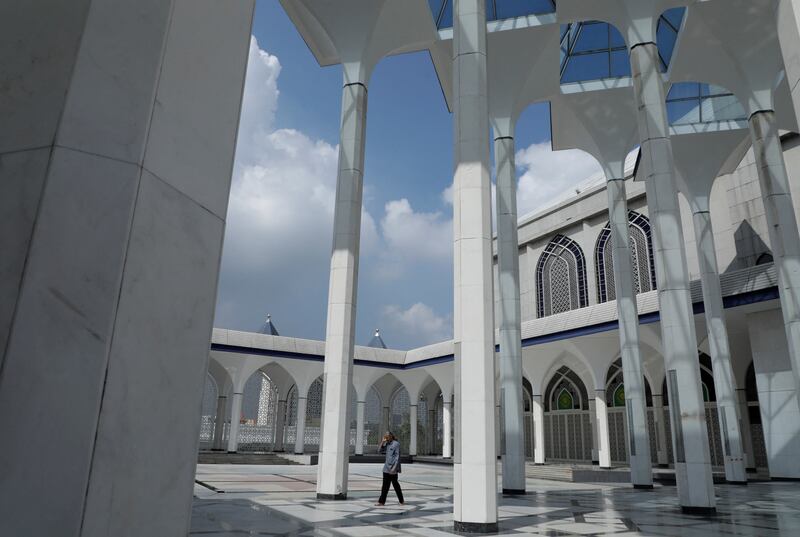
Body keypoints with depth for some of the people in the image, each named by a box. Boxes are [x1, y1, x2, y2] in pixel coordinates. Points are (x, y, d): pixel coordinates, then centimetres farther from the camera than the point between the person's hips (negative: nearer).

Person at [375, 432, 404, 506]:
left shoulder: (396, 444, -11)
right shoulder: (387, 444, 12)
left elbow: (397, 456, -14)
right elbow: (380, 451, 13)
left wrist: (394, 467, -19)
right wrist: (383, 442, 1)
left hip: (393, 468, -7)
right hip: (386, 468, 7)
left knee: (395, 483, 4)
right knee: (385, 485, 7)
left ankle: (401, 500, 18)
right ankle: (381, 501, 10)